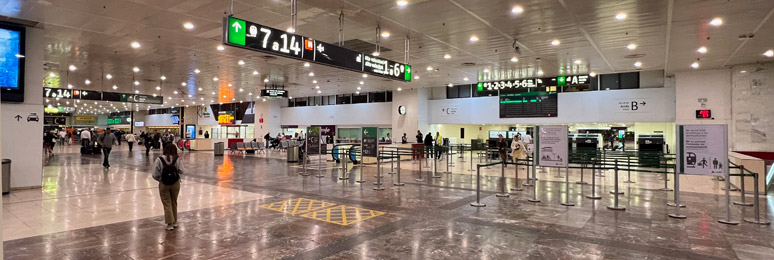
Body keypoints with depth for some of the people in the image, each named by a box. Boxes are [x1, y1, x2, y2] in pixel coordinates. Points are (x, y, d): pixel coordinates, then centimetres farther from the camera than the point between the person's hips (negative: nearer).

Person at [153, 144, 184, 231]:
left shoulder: (159, 160, -12)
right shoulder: (177, 159, -10)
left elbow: (155, 175, -10)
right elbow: (181, 171, -7)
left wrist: (160, 179, 9)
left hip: (164, 184, -1)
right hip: (175, 183, 2)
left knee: (167, 203, 8)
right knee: (174, 202, 18)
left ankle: (170, 223, 7)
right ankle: (174, 222, 28)